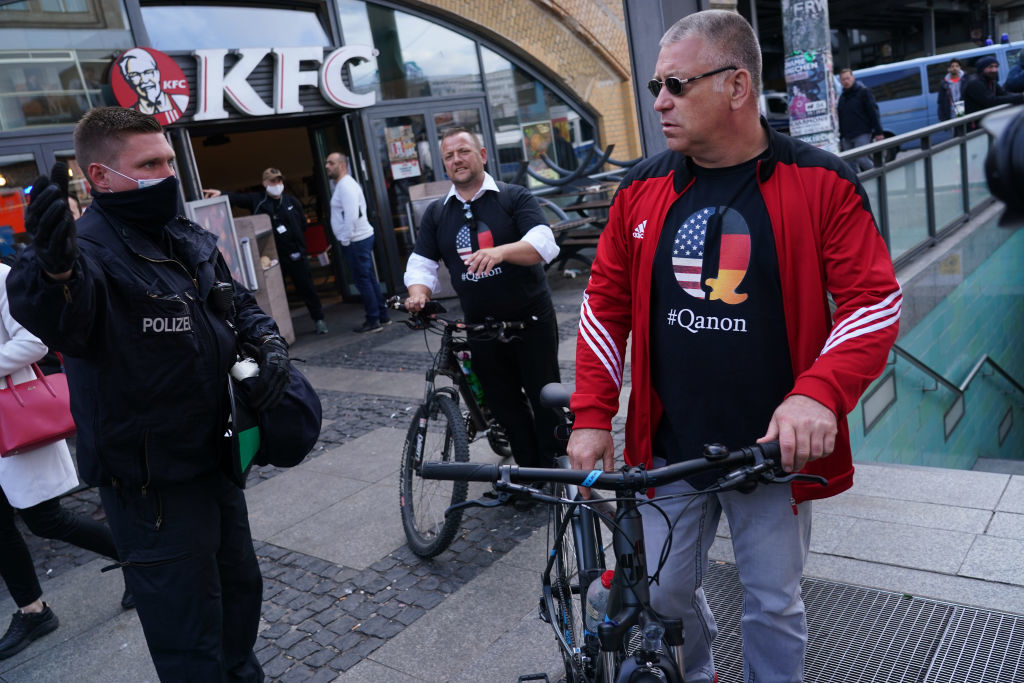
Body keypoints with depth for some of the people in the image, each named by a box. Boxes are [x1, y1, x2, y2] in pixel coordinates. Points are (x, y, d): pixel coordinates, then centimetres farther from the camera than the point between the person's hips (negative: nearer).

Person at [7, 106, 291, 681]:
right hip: (151, 479, -8)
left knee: (239, 588, 27)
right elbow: (60, 322, -41)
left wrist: (269, 342, -3)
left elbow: (239, 304, 18)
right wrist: (55, 271, -63)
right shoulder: (91, 248, -20)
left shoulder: (190, 240, 7)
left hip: (215, 457, 9)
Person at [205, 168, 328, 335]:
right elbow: (237, 198, -12)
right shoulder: (257, 200, 1)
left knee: (306, 288, 8)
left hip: (295, 254, 1)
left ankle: (318, 319, 24)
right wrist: (221, 194, -30)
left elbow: (303, 224, 10)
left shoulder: (292, 201, 6)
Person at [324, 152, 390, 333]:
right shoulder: (340, 184, 18)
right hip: (362, 237, 10)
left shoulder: (346, 186, -15)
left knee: (362, 280, -4)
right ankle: (383, 316, 21)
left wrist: (345, 240, -17)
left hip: (356, 241, -10)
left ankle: (373, 321, 2)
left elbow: (351, 215, -23)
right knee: (369, 279, 14)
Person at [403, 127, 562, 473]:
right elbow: (421, 263, 8)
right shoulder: (436, 213, 10)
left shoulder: (514, 197, -3)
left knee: (545, 402, 3)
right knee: (507, 410, 11)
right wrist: (419, 294, -14)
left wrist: (501, 251, -34)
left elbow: (544, 244, -16)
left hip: (531, 321, -3)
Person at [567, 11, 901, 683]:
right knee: (663, 591, 16)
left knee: (775, 606, 14)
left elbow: (875, 298, -9)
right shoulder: (642, 188, 1)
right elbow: (606, 304, 5)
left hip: (775, 450, -2)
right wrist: (592, 416, -1)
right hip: (668, 450, 3)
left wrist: (820, 392, -26)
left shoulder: (821, 183, -8)